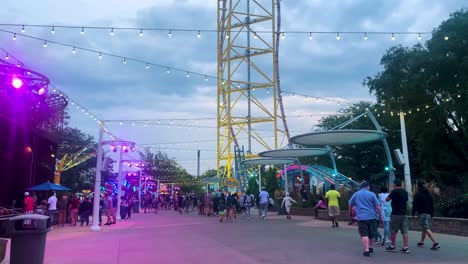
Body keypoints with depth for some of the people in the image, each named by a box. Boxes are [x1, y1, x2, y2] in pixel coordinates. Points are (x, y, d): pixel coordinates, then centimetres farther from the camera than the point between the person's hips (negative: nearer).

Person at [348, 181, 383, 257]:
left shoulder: (356, 194, 6)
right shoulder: (371, 194, 1)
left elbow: (350, 204, 15)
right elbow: (377, 206, -3)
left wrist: (350, 212, 32)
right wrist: (380, 215, 6)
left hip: (361, 217, -1)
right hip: (371, 217, 1)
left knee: (364, 235, -6)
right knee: (371, 234, 18)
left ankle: (366, 250, -17)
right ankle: (371, 248, 32)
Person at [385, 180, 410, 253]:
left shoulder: (394, 191, -12)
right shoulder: (405, 192, 9)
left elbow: (387, 199, -5)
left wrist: (390, 195, 11)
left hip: (395, 214, -6)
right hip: (404, 214, 6)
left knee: (393, 231, 5)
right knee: (405, 231, 4)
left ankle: (392, 246, 13)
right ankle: (406, 247, 2)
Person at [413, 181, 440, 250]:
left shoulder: (418, 194, -7)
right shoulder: (429, 194, 14)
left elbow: (415, 205, -10)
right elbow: (432, 205, 17)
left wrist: (413, 213, 0)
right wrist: (432, 214, 22)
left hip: (422, 214, -8)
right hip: (429, 213, 8)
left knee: (427, 229, -11)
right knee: (424, 229, 18)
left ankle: (435, 243, -21)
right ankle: (421, 242, 29)